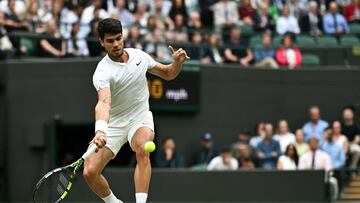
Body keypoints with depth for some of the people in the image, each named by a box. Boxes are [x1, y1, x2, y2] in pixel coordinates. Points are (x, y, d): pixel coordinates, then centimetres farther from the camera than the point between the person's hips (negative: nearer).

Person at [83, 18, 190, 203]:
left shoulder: (139, 56, -3)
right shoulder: (102, 72, -20)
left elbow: (168, 74, 12)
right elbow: (104, 103, -39)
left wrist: (177, 62, -11)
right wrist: (100, 131, -58)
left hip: (140, 117, 1)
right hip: (113, 123, -1)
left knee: (142, 149, -33)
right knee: (90, 172, -12)